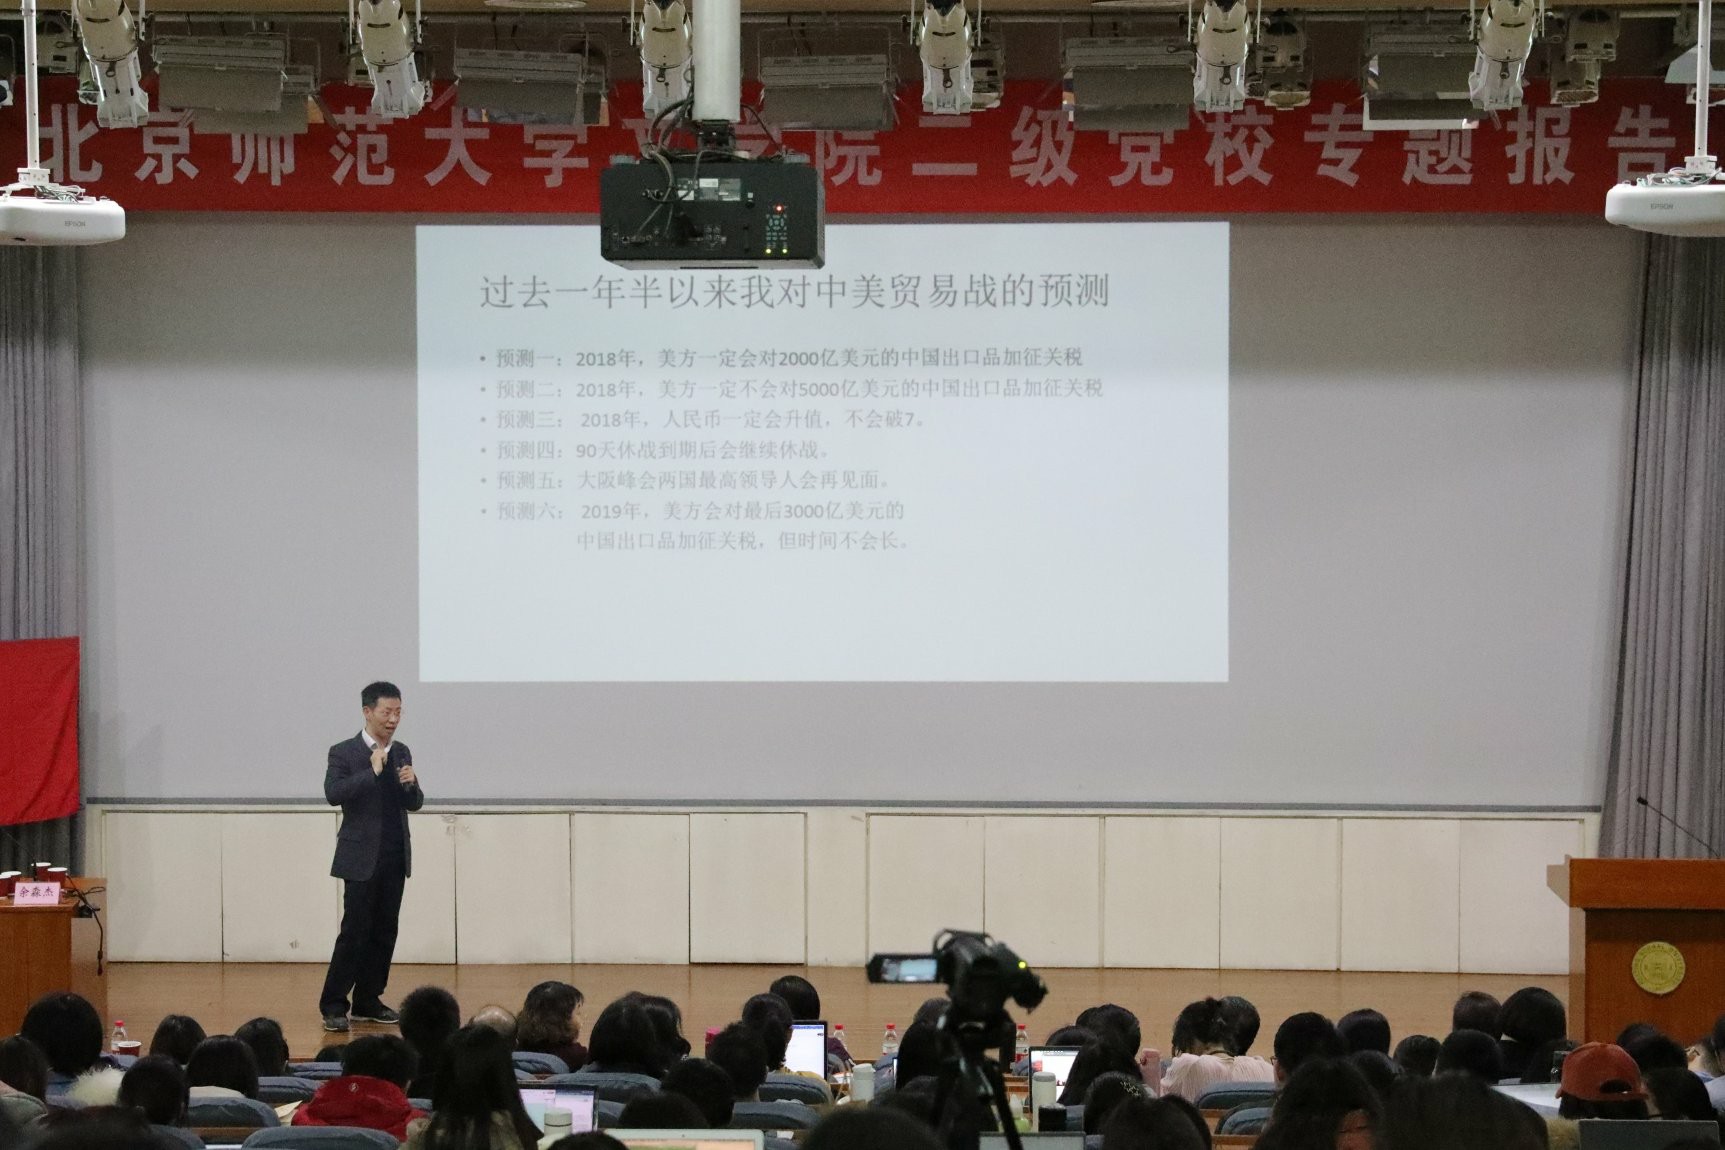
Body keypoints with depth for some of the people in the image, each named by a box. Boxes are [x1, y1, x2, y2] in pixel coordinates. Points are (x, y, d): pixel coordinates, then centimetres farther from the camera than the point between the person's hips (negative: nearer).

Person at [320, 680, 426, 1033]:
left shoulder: (402, 753, 11)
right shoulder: (344, 753, -5)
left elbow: (414, 804, 13)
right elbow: (333, 793, -20)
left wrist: (411, 783, -8)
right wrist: (372, 771, -23)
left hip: (395, 858, 6)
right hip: (362, 858, -6)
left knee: (384, 932, 7)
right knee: (355, 931, -9)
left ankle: (368, 1001, 15)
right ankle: (333, 1006, -3)